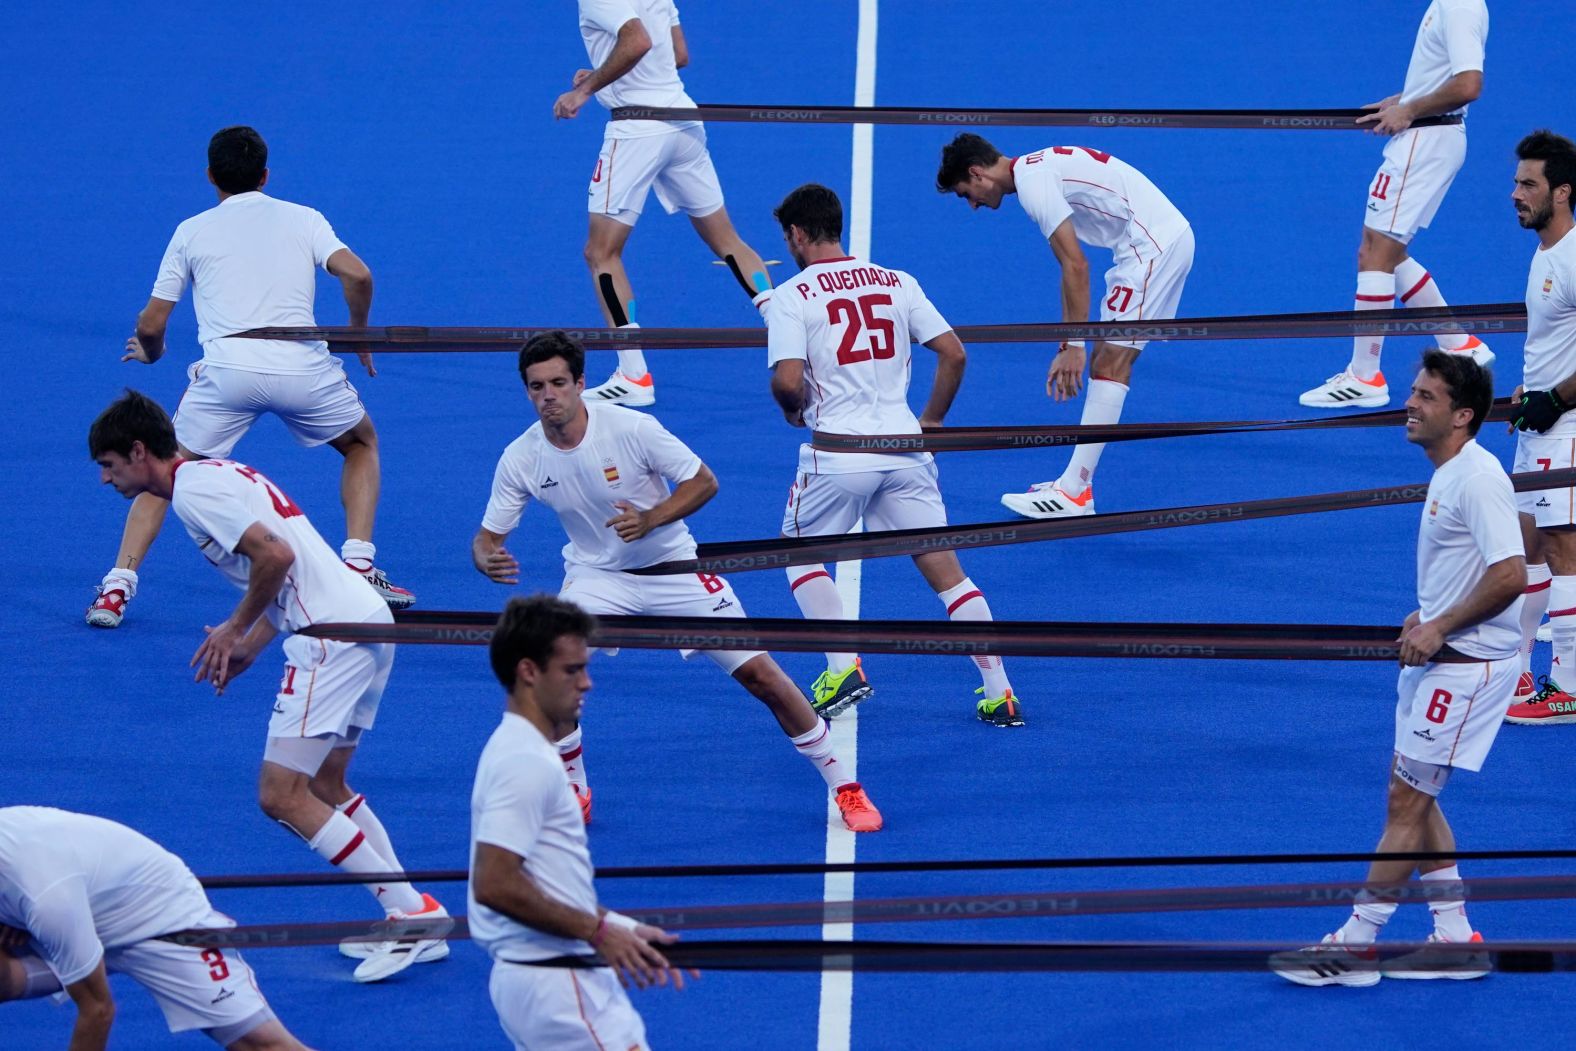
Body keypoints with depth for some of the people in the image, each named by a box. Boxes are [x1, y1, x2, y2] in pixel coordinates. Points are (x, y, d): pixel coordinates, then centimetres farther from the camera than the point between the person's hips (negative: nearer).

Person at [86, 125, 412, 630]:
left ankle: (117, 586, 1)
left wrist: (150, 353, 37)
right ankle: (359, 566, 14)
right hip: (303, 367, 1)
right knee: (362, 443, 29)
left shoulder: (191, 232, 16)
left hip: (227, 371, 0)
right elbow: (357, 275, -1)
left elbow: (151, 326, 14)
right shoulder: (304, 219, 17)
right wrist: (359, 336, 17)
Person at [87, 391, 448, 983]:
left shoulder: (192, 491, -9)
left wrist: (235, 630, -6)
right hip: (368, 621, 10)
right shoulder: (219, 474, 21)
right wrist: (249, 647, 18)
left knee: (282, 795, -9)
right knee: (325, 787, 19)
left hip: (334, 636, -10)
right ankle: (414, 922, 15)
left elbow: (275, 556, -20)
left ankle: (412, 913, -9)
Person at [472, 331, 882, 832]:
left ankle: (843, 787, 10)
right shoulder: (520, 459, -13)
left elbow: (704, 482, -12)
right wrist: (487, 559, -31)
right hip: (596, 575, 2)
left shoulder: (632, 428, -22)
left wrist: (648, 519, -28)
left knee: (759, 673, -5)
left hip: (674, 566, -2)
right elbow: (488, 535, -6)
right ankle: (574, 794, 4)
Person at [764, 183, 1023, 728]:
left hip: (837, 453, -3)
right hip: (905, 448, 3)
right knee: (945, 569, 7)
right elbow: (953, 354, 5)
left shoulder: (791, 296, -3)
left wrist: (795, 410, 6)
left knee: (801, 554, 20)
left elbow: (787, 381, -16)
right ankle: (1000, 694, 2)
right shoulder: (897, 282, 9)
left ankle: (843, 667, 6)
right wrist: (931, 421, 16)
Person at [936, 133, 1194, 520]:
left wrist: (1074, 346, -15)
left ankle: (1074, 495, -12)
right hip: (1167, 237, 10)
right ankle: (1076, 481, 13)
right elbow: (1071, 267, 21)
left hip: (1154, 245, -10)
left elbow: (1076, 267, -18)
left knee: (1109, 364, -11)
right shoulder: (1038, 169, 18)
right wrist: (1067, 348, 19)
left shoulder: (1032, 183, -13)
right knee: (1106, 362, 11)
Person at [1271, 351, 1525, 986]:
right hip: (1439, 657, 10)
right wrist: (1424, 615, 10)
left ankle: (1355, 945, -2)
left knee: (1406, 800, -6)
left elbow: (1510, 575, -26)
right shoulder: (1448, 474, 12)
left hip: (1468, 665, -10)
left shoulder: (1478, 479, -19)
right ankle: (1455, 939, 21)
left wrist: (1440, 627, -19)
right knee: (1412, 797, 14)